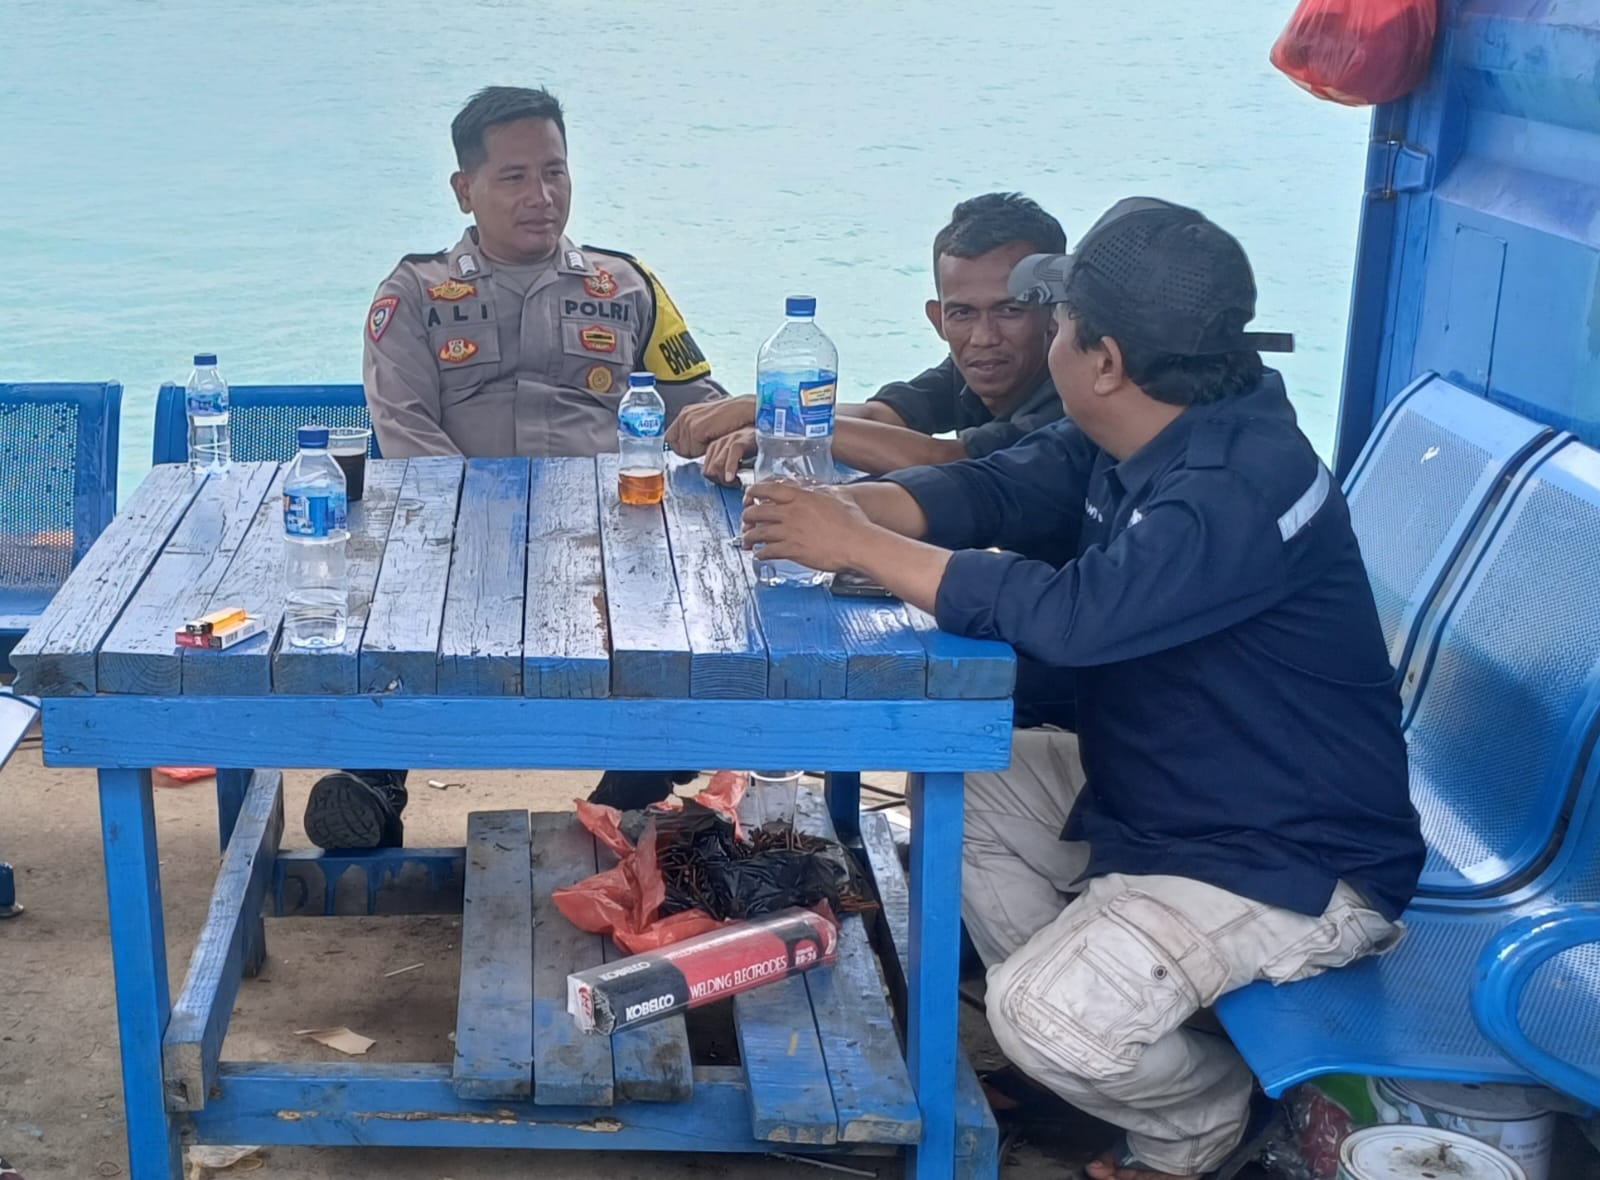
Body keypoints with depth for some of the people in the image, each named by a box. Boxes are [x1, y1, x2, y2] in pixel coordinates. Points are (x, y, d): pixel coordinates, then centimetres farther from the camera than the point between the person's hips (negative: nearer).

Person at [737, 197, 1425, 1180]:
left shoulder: (1243, 487, -30)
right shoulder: (1132, 439, 0)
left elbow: (1071, 614, -38)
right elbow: (994, 489, 1)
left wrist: (860, 547, -30)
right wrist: (848, 505, -20)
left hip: (1293, 865, -10)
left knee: (1049, 1018, -25)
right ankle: (1068, 1044, 15)